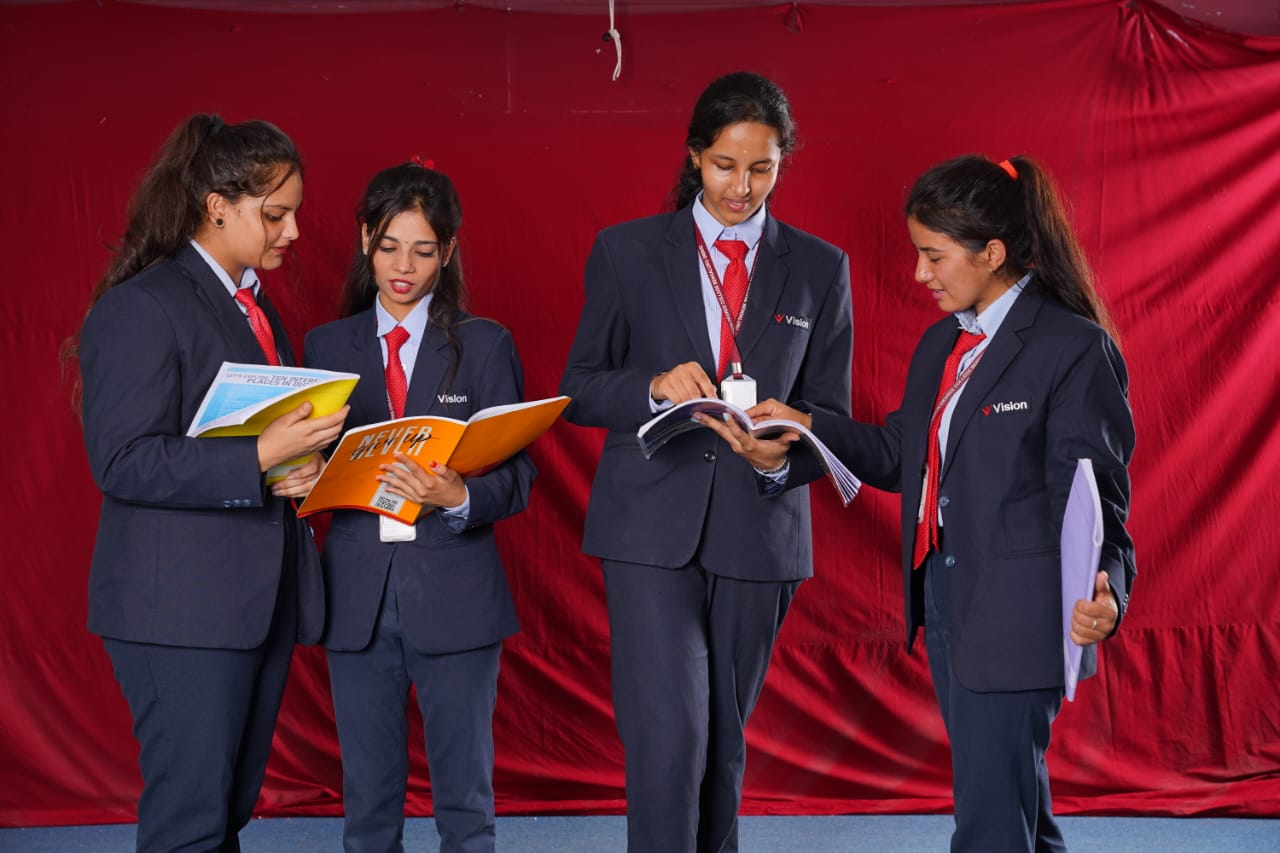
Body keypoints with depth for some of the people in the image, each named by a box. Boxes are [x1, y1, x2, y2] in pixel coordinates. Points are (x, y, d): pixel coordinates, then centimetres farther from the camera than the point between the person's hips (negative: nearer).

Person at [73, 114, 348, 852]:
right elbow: (123, 463, -17)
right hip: (184, 607, -8)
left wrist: (306, 464, 1)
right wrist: (260, 458, -24)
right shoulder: (140, 307, -10)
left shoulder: (255, 305, 17)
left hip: (263, 597, 8)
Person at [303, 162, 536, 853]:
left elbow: (517, 478, -4)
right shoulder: (327, 346, 9)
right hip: (358, 594, 2)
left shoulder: (485, 346, 2)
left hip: (454, 593, -2)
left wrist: (458, 498, -23)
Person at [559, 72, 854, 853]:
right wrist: (655, 387, -15)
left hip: (760, 530, 2)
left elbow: (831, 414, 6)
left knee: (726, 738, 11)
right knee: (669, 732, -12)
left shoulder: (820, 269, 7)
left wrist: (785, 457, -16)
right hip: (654, 528, -2)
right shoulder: (627, 252, 4)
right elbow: (579, 390, 5)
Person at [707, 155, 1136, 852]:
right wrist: (805, 425, 4)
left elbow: (1093, 497, -16)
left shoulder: (1075, 348, -13)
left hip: (1017, 615, -8)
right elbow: (901, 455, 16)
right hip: (943, 601, 8)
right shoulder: (940, 344, 12)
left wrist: (1103, 590, -33)